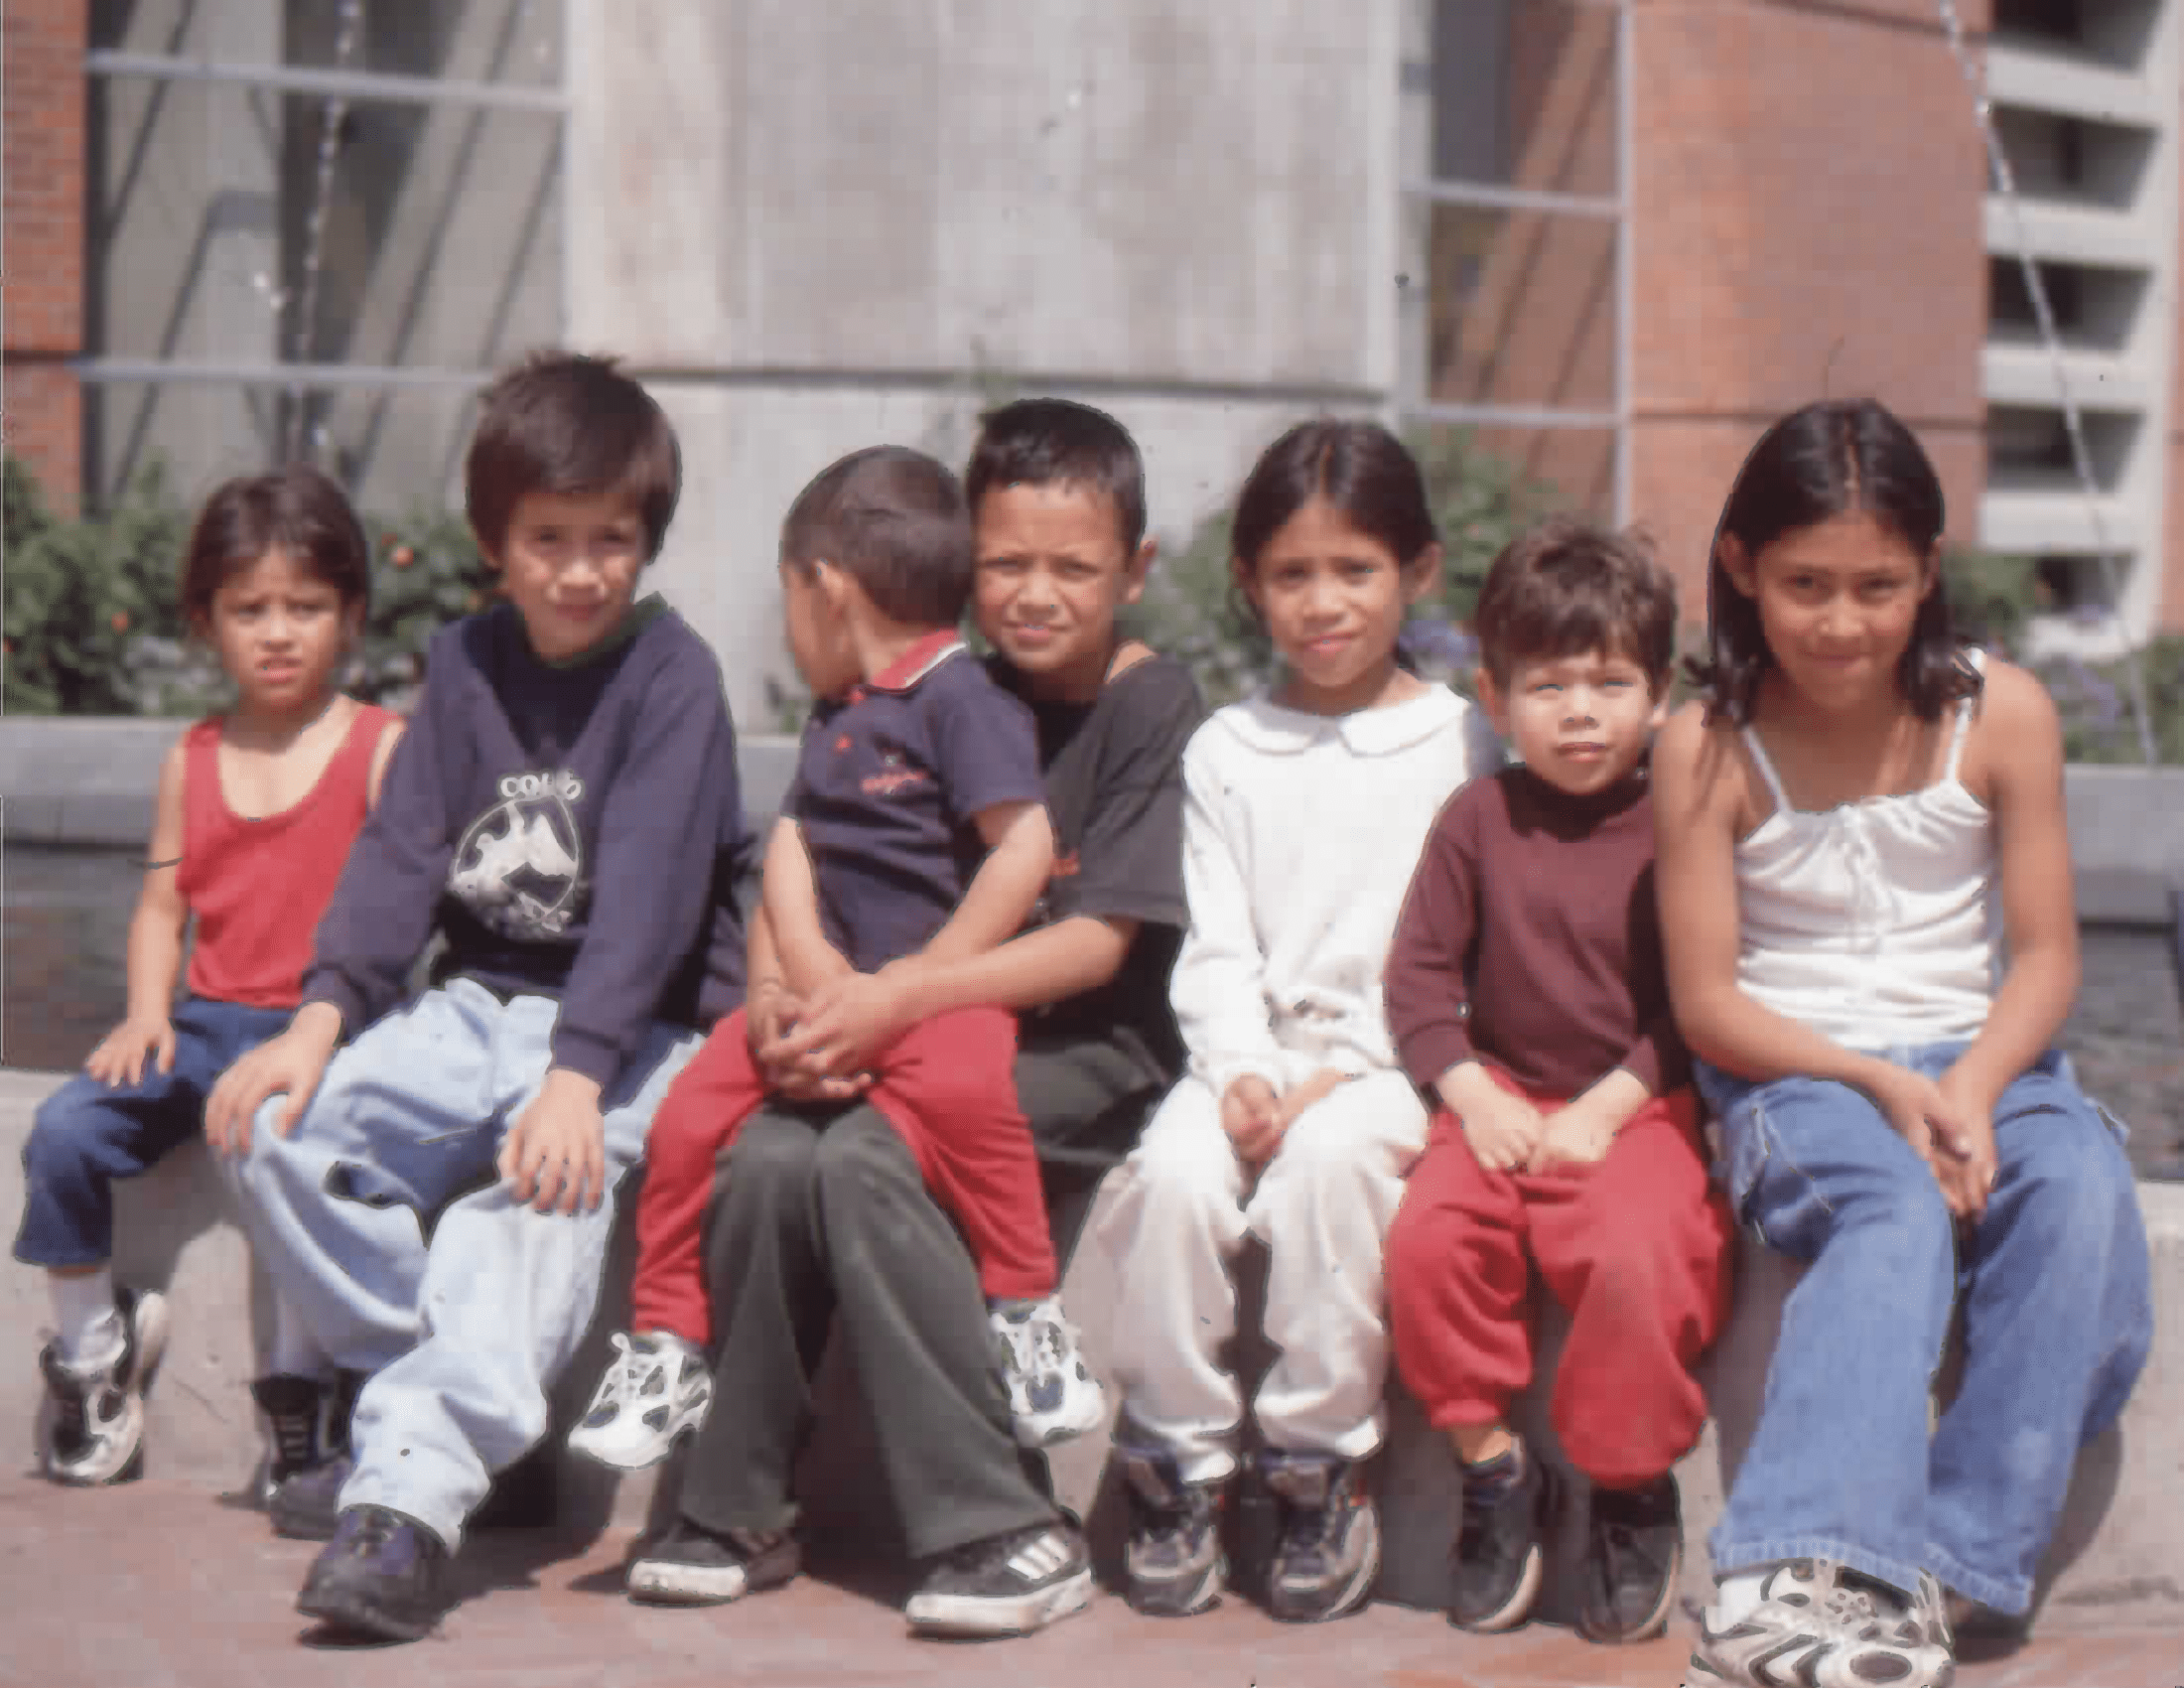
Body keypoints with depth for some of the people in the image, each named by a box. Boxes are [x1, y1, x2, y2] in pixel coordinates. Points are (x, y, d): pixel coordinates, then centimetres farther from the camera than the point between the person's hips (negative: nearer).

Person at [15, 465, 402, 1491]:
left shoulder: (380, 748, 0)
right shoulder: (194, 760, 14)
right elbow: (162, 903, 16)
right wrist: (145, 1015, -2)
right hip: (208, 1020, 4)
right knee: (64, 1132, -17)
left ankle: (299, 1396, -17)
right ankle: (93, 1346, 3)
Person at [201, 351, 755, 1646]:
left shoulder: (672, 675, -9)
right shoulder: (467, 665, 9)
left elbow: (647, 885, -20)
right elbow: (402, 854, 2)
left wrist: (577, 1074, -32)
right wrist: (322, 1017, -14)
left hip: (635, 1023, -6)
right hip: (477, 1005, 6)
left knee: (540, 1186, -34)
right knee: (275, 1127, -15)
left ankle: (414, 1491, -44)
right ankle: (456, 1409, -5)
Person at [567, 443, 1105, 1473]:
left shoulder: (958, 696, -7)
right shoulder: (834, 718, 20)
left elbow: (1025, 849, -17)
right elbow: (791, 846, 14)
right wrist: (790, 972, -6)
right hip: (832, 991, 7)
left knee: (957, 1085, -38)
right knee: (691, 1113, -8)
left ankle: (1028, 1315, -24)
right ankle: (668, 1345, 7)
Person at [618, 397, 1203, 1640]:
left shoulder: (1153, 707, -3)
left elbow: (1099, 942, -13)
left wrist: (905, 999, -24)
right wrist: (795, 1000, -14)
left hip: (1084, 1055, -5)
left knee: (863, 1159, -30)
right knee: (768, 1156, -23)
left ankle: (1007, 1531, -25)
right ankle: (740, 1515, -7)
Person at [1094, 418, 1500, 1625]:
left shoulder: (1457, 741, 6)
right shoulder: (1226, 750, 16)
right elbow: (1216, 950, 8)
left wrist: (1338, 1071, -13)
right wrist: (1242, 1073, -11)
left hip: (1389, 1060, -2)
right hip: (1250, 1057, 3)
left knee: (1328, 1159, -35)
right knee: (1175, 1172, -29)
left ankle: (1321, 1470, -20)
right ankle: (1177, 1468, -12)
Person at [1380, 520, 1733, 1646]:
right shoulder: (1478, 821, 8)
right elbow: (1418, 974, 5)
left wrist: (1605, 1111, -13)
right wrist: (1474, 1099, -9)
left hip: (1637, 1113, -2)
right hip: (1500, 1102, 2)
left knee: (1636, 1256, -32)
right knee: (1425, 1239, -26)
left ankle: (1632, 1488, -6)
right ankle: (1492, 1469, -5)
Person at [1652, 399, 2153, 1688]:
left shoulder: (2001, 715, -1)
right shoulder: (1709, 751, -5)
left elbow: (2046, 953, 1)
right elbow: (1706, 1001, -5)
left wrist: (1971, 1087, -17)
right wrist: (1882, 1087, -17)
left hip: (1977, 1058, 3)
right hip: (1793, 1074, -3)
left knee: (2084, 1194, -30)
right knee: (1899, 1211, -35)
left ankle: (1952, 1566, -27)